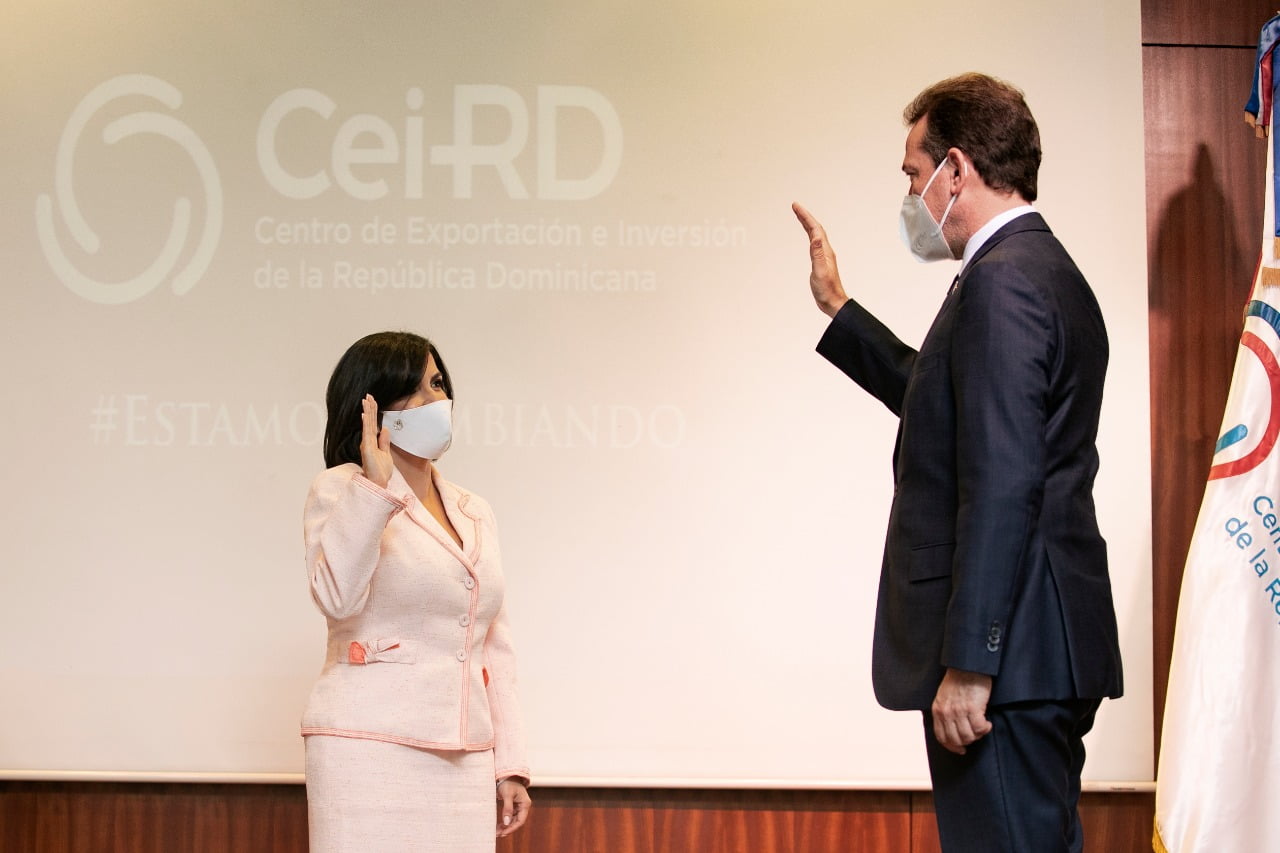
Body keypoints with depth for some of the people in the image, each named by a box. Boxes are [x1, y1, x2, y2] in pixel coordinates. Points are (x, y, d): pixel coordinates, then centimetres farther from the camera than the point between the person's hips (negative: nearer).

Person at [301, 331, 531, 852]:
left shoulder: (475, 514, 19)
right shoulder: (339, 490, 0)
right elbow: (336, 597, -19)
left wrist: (510, 764, 14)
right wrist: (376, 490, -25)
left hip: (464, 758, 6)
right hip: (370, 746, -5)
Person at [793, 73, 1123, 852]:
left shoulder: (1002, 282, -16)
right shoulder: (1046, 271, 17)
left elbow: (1002, 485, -23)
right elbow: (951, 403, 31)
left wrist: (967, 665, -23)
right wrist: (838, 311, 34)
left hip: (1007, 650, -11)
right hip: (1048, 648, 11)